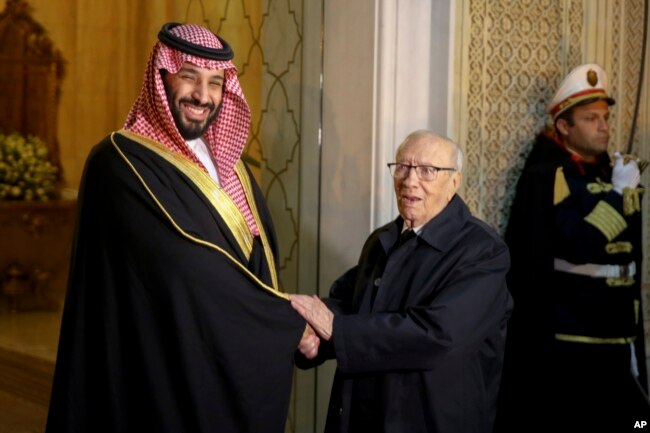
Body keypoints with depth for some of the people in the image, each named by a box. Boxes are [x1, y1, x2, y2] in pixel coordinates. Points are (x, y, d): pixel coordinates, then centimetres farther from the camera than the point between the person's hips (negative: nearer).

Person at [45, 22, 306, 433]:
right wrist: (288, 322, -13)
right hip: (166, 379, -7)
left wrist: (283, 323, -10)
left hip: (239, 374, 7)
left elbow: (263, 265, 9)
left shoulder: (231, 168, 11)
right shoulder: (121, 164, -13)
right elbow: (185, 269, -20)